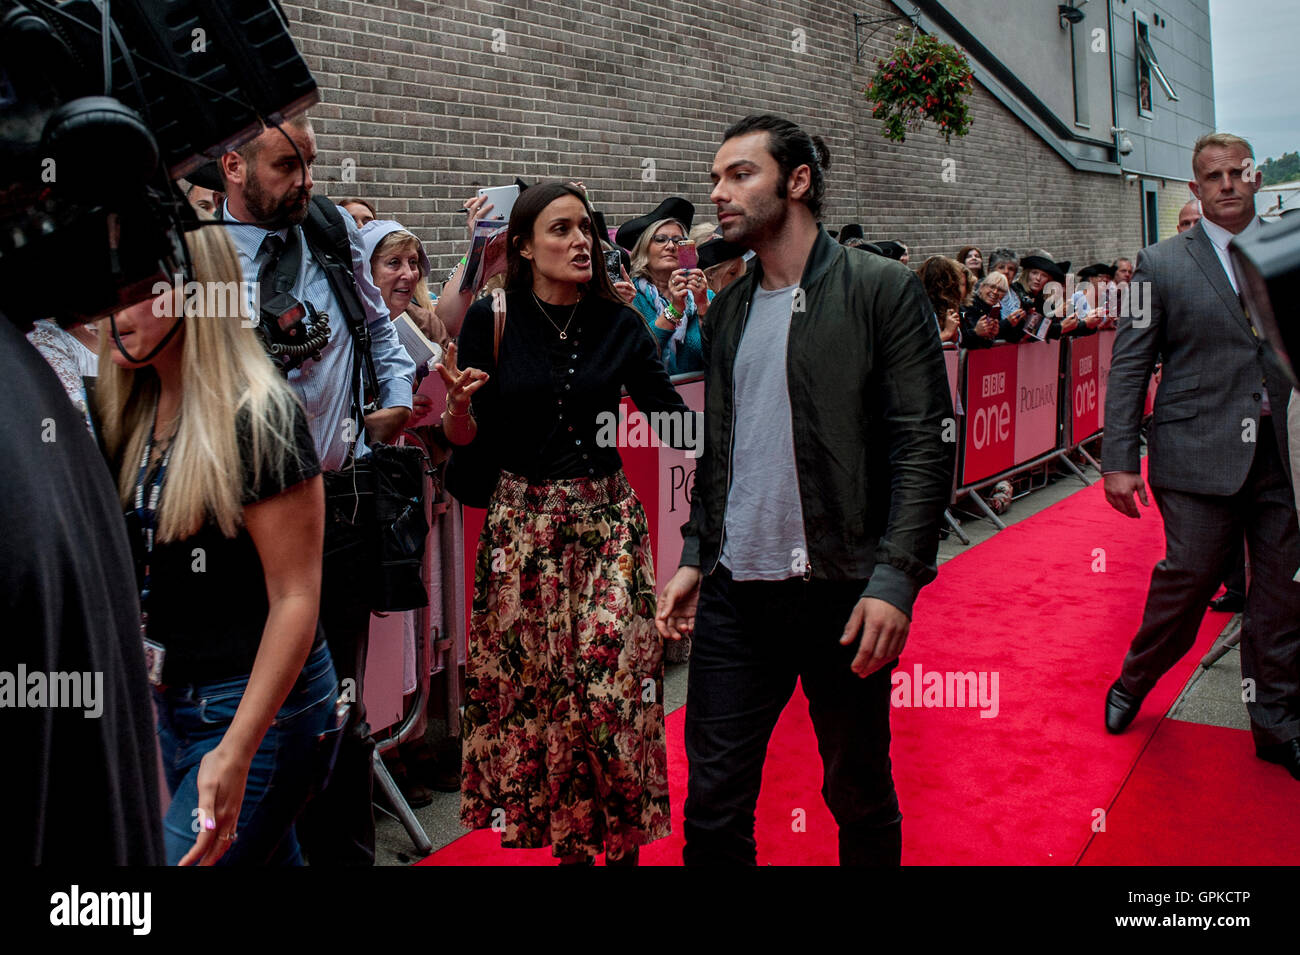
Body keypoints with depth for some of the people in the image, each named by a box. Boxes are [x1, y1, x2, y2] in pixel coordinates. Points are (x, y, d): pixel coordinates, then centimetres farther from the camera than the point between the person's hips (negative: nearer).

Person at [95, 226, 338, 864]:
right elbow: (141, 572, 13)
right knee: (272, 858, 19)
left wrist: (236, 752, -25)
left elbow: (296, 597, -21)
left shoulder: (257, 418, -19)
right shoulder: (133, 413, 5)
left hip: (261, 709, -7)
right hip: (173, 703, 8)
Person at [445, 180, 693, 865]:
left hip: (606, 520, 1)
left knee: (615, 679, -4)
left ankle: (622, 837, 16)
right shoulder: (490, 322, -2)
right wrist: (457, 403, -20)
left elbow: (672, 415, 2)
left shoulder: (617, 324, 3)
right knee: (530, 683, 4)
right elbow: (470, 443, 0)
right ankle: (562, 837, 24)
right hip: (523, 522, -1)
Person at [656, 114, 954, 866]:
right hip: (735, 595, 5)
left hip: (843, 591, -4)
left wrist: (895, 579, -18)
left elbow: (925, 445, -10)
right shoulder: (728, 311, 13)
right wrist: (696, 557, 10)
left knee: (860, 796, 12)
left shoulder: (883, 290, -5)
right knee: (713, 803, 7)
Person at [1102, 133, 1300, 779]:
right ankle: (1135, 679, 26)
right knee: (1189, 576, 0)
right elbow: (1127, 368, -1)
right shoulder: (1161, 264, 2)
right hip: (1202, 454, -3)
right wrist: (1118, 460, -7)